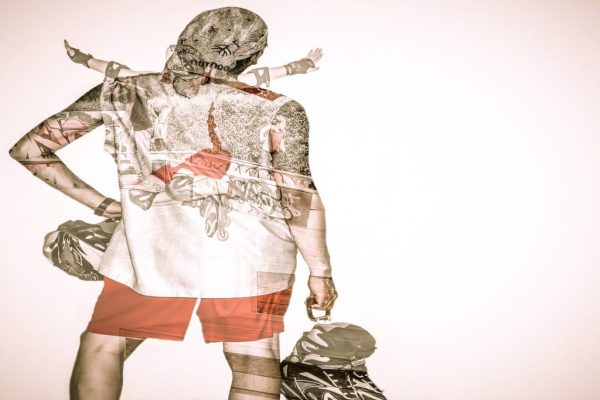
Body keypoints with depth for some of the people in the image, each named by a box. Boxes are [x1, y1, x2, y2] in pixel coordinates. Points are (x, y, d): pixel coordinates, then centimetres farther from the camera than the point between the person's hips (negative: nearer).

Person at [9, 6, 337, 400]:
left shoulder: (122, 91, -2)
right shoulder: (277, 111, -10)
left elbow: (28, 149, 3)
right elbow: (302, 199, -10)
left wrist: (101, 204, 9)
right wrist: (320, 270, 3)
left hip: (152, 248, 2)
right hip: (248, 253, -1)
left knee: (101, 348, 21)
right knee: (255, 362, 14)